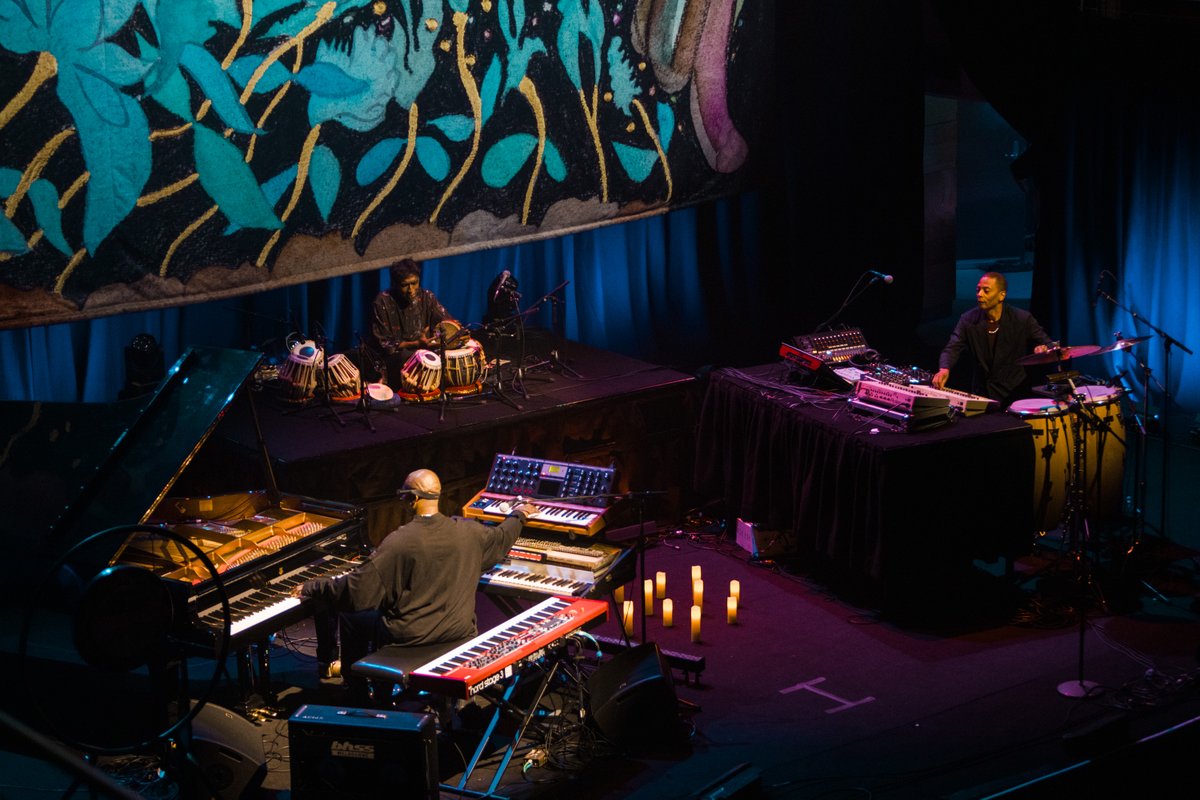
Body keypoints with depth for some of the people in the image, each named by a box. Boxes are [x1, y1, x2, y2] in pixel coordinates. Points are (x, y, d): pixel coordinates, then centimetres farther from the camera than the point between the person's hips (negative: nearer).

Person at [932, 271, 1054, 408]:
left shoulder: (1022, 319, -6)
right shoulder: (968, 319, 1)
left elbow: (1049, 345, 0)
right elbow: (952, 348, -7)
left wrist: (1044, 349, -26)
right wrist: (944, 369, -29)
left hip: (1014, 394, -3)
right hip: (981, 394, 3)